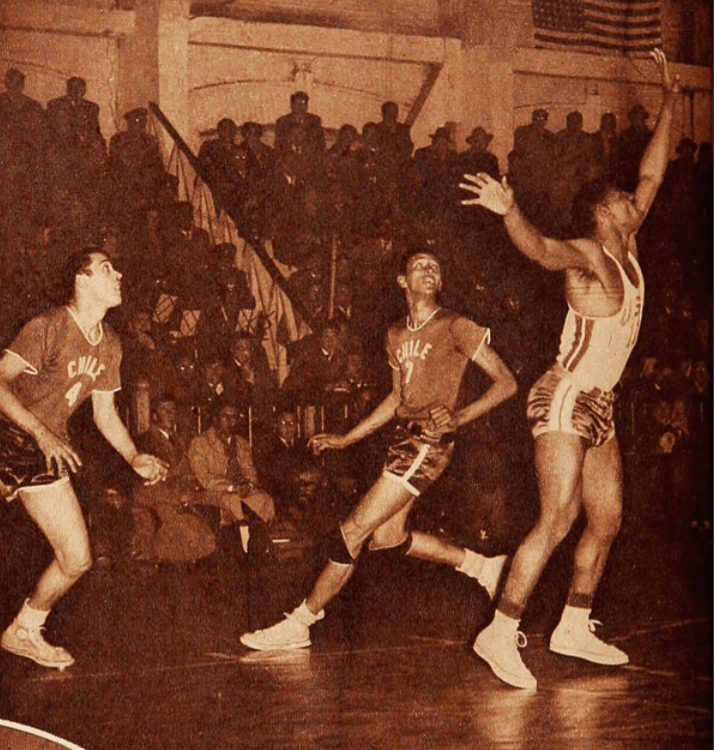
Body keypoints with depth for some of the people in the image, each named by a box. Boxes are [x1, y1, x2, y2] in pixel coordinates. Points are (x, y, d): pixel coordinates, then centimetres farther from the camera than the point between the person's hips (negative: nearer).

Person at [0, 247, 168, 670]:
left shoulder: (109, 345, 7)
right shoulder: (48, 328, -16)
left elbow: (105, 412, 14)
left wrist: (134, 457, 0)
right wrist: (43, 435, -28)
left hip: (49, 455, 6)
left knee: (77, 560, 4)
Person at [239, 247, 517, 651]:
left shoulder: (456, 327, -7)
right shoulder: (397, 334, 15)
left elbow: (507, 382, -8)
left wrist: (459, 416, -22)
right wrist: (346, 438, 22)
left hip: (429, 443, -9)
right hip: (404, 436, 9)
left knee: (353, 531, -9)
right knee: (387, 535, 17)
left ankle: (299, 624, 1)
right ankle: (481, 565, 32)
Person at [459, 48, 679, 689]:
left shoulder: (626, 250, 11)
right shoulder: (586, 256, -11)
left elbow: (653, 174, 21)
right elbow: (539, 247, -34)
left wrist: (670, 102, 22)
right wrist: (509, 211, -54)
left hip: (599, 409, 9)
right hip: (565, 400, -9)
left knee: (607, 519, 9)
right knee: (558, 519, -16)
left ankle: (575, 629, 19)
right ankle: (500, 634, -13)